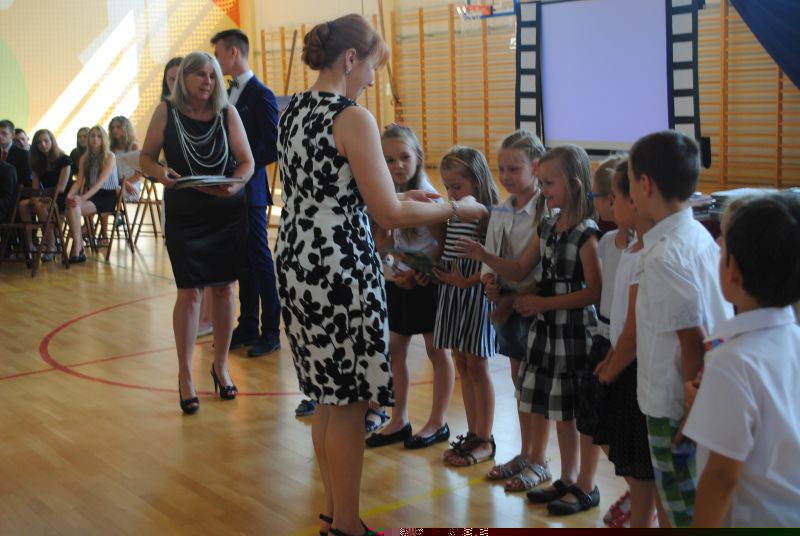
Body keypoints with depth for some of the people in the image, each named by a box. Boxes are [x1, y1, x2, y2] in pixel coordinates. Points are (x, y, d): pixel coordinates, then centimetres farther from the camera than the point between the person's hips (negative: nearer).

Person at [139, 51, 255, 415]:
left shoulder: (227, 112, -3)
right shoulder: (167, 111, -4)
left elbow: (247, 161, -2)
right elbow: (146, 158, 1)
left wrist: (233, 185, -22)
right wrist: (160, 173, -21)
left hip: (228, 212, 1)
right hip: (184, 215, -1)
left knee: (224, 287, 7)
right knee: (189, 291, -4)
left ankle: (221, 365, 24)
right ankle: (185, 375, 8)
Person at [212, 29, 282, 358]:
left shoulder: (260, 95, -12)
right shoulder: (230, 94, 13)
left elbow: (274, 146, -17)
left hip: (250, 191, -8)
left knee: (260, 260, -1)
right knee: (243, 262, 12)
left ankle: (271, 332, 8)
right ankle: (247, 328, 20)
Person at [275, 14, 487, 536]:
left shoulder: (293, 111, 11)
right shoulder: (354, 118, -15)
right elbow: (388, 214, -15)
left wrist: (400, 196, 21)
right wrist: (456, 208, -2)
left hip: (296, 263, 9)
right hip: (340, 272, -9)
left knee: (329, 399, 19)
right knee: (348, 405, 4)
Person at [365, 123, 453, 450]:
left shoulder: (426, 195, -16)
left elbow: (443, 244, -16)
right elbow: (381, 245, 1)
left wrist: (419, 271, -23)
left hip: (426, 281, -6)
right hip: (397, 282, 6)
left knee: (436, 350, 6)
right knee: (395, 348, 11)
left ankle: (438, 423, 18)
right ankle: (399, 422, 23)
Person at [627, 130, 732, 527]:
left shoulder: (664, 255, -22)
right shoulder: (700, 236, 5)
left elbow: (692, 340, -23)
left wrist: (688, 412, -14)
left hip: (676, 407, -9)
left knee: (684, 512, 5)